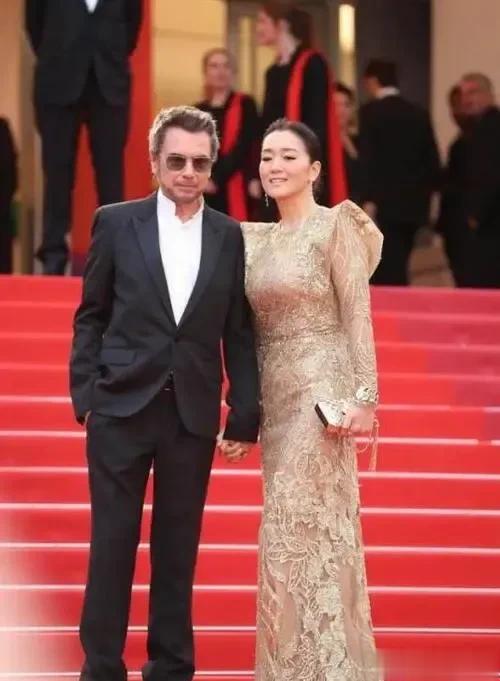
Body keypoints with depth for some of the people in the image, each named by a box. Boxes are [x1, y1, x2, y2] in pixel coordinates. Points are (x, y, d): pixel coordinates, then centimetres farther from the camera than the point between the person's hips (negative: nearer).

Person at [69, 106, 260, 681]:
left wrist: (245, 416, 2)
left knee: (178, 547, 8)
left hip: (193, 414, 1)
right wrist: (85, 394, -3)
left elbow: (238, 333, 5)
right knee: (112, 543, 2)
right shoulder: (116, 223, 1)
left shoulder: (229, 237, 4)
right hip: (122, 408, -1)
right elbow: (91, 317, 4)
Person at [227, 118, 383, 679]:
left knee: (307, 529, -10)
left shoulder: (336, 226, -5)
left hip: (321, 390, -7)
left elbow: (357, 316, -10)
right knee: (289, 531, 8)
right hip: (273, 396, 7)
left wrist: (364, 395, -17)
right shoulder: (255, 240, 14)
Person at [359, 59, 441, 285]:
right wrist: (425, 194, 17)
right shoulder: (419, 114, 11)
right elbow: (432, 159, 10)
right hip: (413, 202, 6)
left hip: (385, 203, -6)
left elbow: (368, 158, -12)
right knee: (396, 267, 12)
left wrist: (368, 199, -12)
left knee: (388, 270, -9)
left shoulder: (371, 111, -6)